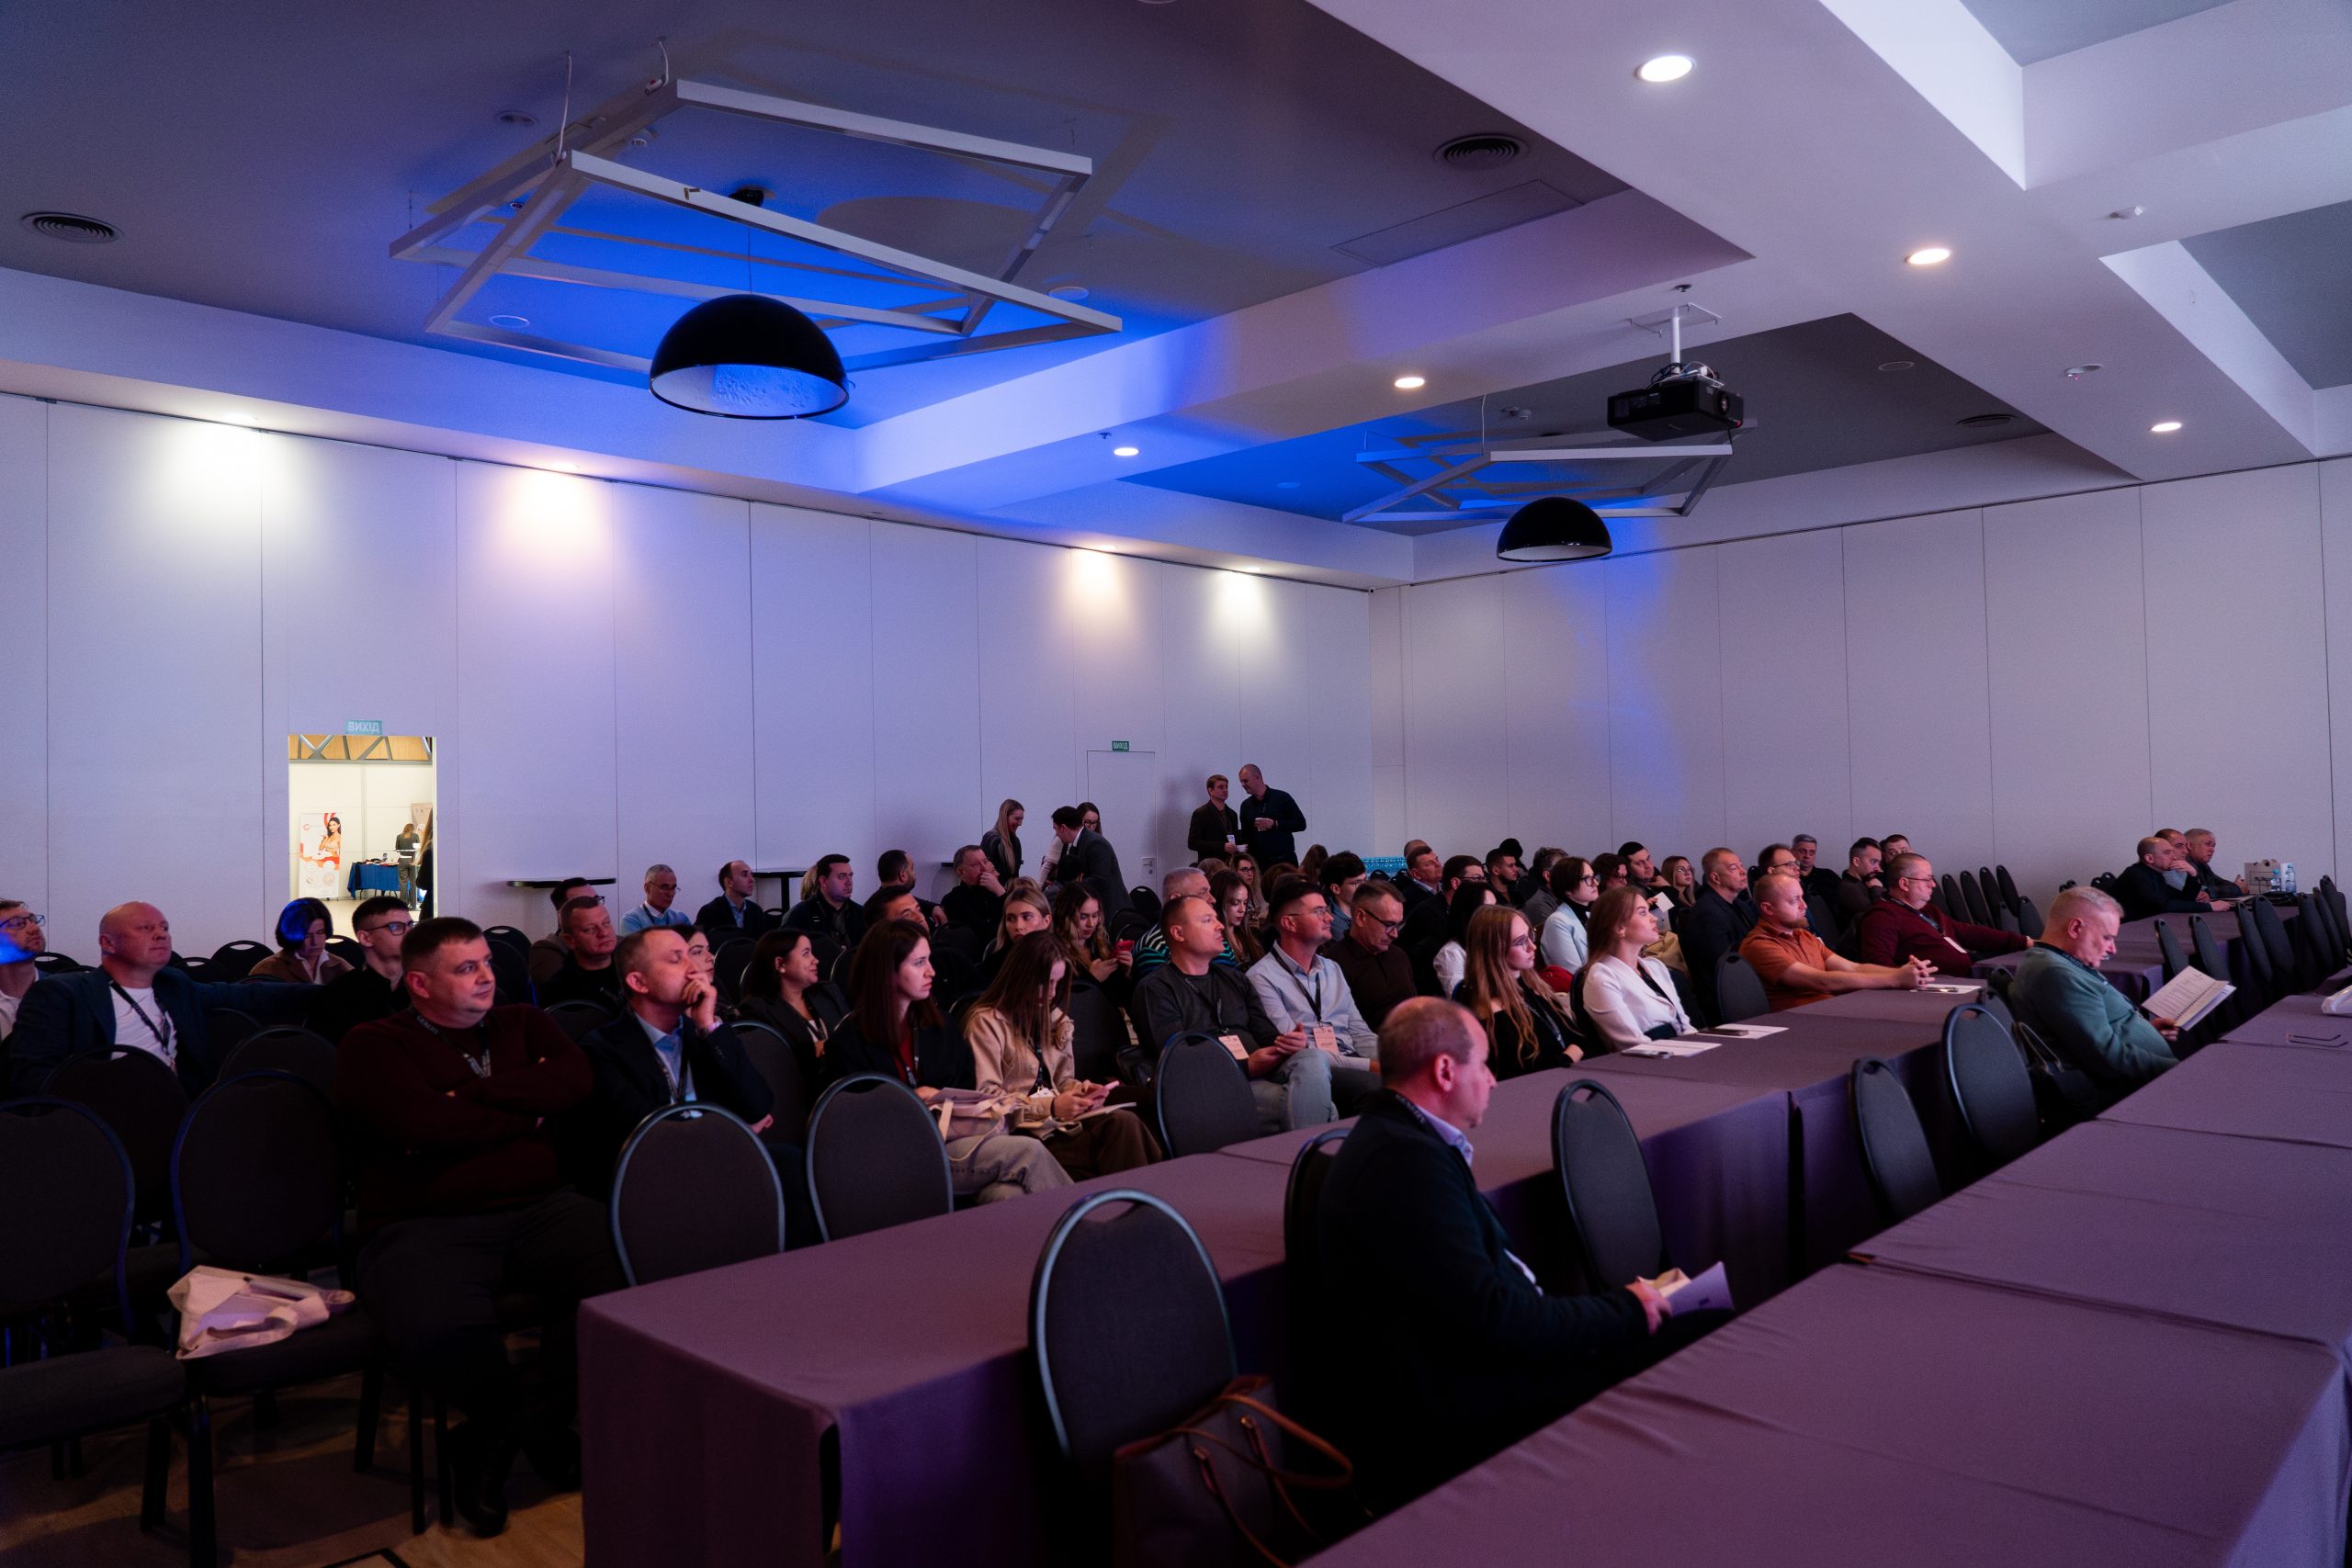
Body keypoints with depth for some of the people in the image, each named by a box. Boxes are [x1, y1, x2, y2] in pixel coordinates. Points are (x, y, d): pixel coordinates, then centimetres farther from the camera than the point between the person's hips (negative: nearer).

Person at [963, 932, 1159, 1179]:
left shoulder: (1053, 1017, 19)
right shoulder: (986, 1022, -4)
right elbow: (987, 1096, -11)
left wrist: (1081, 1090, -2)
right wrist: (1050, 1107, -19)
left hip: (1057, 1119, 7)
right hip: (1020, 1129, -7)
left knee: (1124, 1121, -27)